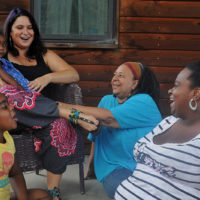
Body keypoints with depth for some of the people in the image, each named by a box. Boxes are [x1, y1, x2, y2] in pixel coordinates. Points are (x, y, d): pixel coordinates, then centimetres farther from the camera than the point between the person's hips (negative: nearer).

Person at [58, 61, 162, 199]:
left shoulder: (144, 101, -10)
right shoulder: (106, 100, 14)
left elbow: (109, 118, -22)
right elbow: (95, 136, 16)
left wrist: (66, 107, -21)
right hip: (116, 167, 4)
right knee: (113, 185, -28)